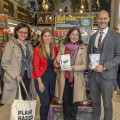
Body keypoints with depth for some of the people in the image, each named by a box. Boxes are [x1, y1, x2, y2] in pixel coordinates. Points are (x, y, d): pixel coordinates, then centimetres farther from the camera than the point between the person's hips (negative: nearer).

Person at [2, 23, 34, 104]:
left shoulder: (29, 45, 12)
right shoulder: (10, 44, -5)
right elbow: (5, 63, -10)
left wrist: (31, 73, 6)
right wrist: (16, 75, -15)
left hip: (27, 77, 5)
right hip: (14, 79, -5)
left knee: (24, 100, 10)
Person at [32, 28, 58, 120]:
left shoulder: (55, 48, 5)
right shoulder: (37, 50, -8)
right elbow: (36, 67, -9)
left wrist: (56, 68, 0)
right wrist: (40, 82, -13)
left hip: (52, 77, 5)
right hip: (42, 77, -4)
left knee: (49, 100, 13)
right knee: (45, 103, -6)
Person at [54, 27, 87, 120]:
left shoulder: (83, 48, -3)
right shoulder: (62, 47, 3)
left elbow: (84, 66, -7)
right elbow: (56, 65, 5)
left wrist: (73, 68, -21)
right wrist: (57, 61, -18)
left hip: (76, 79, -1)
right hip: (64, 78, 1)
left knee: (74, 102, 11)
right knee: (65, 101, 12)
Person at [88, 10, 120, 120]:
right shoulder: (93, 36, 12)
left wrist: (104, 67, -18)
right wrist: (89, 63, -3)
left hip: (106, 75, -5)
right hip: (92, 74, 5)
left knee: (107, 104, 7)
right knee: (95, 101, 19)